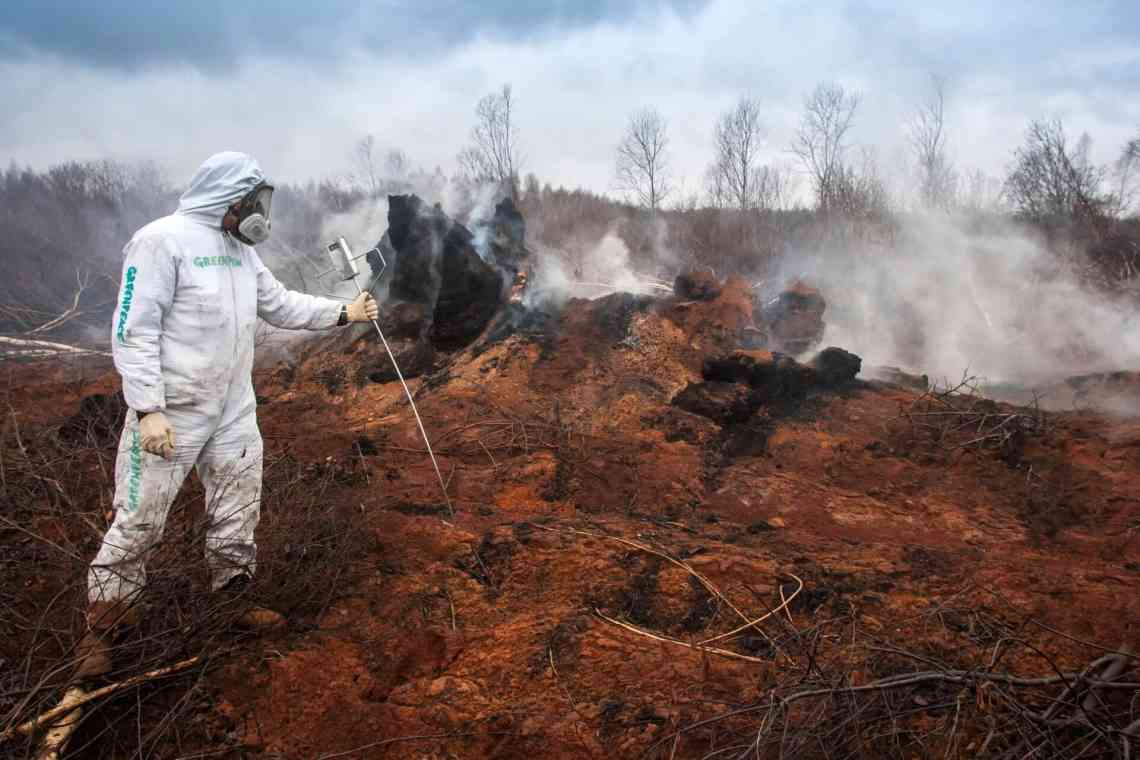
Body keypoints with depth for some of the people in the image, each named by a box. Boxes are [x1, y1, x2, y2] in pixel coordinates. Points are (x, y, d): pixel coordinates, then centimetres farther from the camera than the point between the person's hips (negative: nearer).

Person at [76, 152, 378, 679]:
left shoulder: (240, 250, 9)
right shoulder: (162, 240, -15)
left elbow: (280, 304, 19)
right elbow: (133, 330, -18)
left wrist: (343, 313, 14)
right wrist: (148, 409, -22)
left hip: (233, 410, 8)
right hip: (171, 412, -8)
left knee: (239, 508, 14)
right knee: (140, 518, 1)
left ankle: (232, 599, 31)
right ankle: (104, 625, 17)